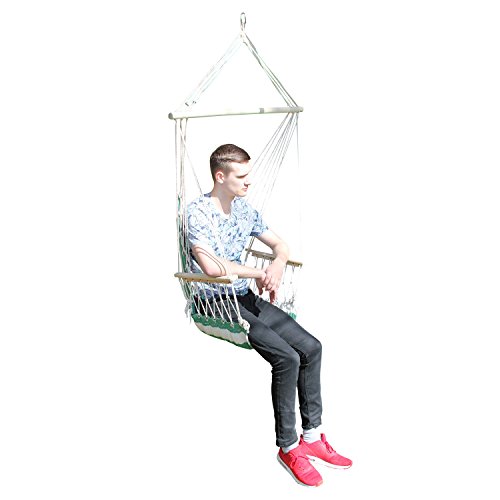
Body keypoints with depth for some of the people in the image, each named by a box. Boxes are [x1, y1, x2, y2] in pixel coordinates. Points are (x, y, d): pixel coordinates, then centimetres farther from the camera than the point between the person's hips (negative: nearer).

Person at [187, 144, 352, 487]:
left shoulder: (244, 208, 8)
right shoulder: (197, 212, -15)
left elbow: (280, 244, 15)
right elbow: (211, 267, -28)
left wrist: (277, 265, -9)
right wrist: (259, 274, -17)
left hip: (246, 297, 8)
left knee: (311, 347, -4)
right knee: (287, 358, -21)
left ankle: (312, 436, 8)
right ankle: (288, 447, -4)